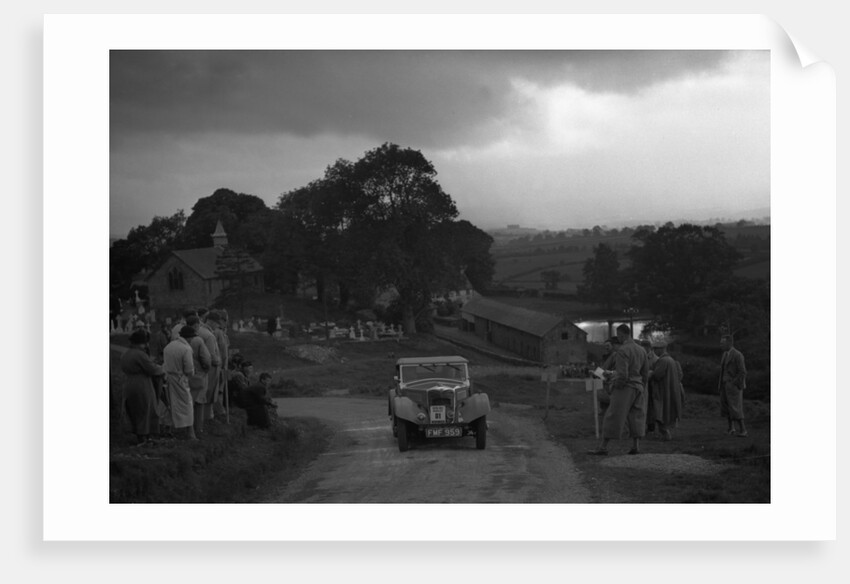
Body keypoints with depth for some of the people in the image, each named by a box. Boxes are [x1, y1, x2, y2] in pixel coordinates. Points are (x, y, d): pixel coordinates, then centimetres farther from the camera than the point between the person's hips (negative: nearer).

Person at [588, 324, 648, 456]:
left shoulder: (622, 351, -16)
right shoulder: (641, 350, 9)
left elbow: (622, 375, -22)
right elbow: (645, 373, 14)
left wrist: (614, 384, -5)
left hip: (624, 389, -7)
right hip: (638, 388, 7)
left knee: (612, 418, -3)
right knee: (635, 418, 9)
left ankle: (603, 447, 0)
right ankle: (636, 447, 3)